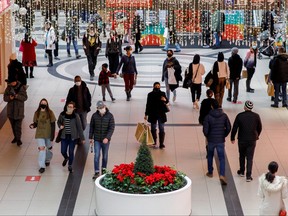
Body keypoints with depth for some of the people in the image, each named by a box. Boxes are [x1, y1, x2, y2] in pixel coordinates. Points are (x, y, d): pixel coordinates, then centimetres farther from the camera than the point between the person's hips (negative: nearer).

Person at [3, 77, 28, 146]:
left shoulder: (22, 87, -8)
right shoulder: (8, 88, 1)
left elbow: (25, 98, -11)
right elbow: (5, 98, 1)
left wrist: (17, 96, -28)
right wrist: (9, 98, -22)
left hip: (19, 110, -4)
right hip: (11, 110, 4)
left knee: (18, 125, -7)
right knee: (13, 125, 13)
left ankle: (18, 139, 2)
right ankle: (15, 137, 28)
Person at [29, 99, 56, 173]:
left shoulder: (50, 113, -8)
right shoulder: (37, 113, -2)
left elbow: (53, 124, -6)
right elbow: (35, 123, 4)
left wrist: (52, 135, -11)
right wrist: (32, 125, -20)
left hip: (48, 134, 0)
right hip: (39, 134, 0)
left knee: (49, 148, 17)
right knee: (41, 148, -10)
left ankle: (47, 160, 44)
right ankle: (42, 166, -8)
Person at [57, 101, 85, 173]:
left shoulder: (75, 116, -12)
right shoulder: (62, 115, -5)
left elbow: (79, 127, -7)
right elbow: (58, 122, 14)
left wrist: (82, 138, -6)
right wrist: (60, 126, -10)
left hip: (73, 137, -2)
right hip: (64, 136, 2)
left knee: (71, 152, 5)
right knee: (63, 151, 7)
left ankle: (70, 166, 28)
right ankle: (66, 158, 44)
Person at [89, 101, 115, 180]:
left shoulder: (110, 116, -10)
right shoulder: (94, 116, -4)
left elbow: (112, 128, -14)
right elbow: (91, 127, 6)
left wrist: (107, 138, -25)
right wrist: (91, 138, 6)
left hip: (106, 140, 0)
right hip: (97, 140, 1)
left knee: (105, 156, 13)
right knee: (96, 156, -6)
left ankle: (103, 169, 31)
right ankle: (97, 172, -3)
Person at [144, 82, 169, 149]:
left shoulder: (162, 94, 2)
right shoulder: (150, 95, 3)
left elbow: (167, 102, -3)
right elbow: (148, 105, 6)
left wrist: (165, 100, -27)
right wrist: (146, 114, 6)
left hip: (161, 114, -1)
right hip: (153, 114, 1)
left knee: (161, 129, -4)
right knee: (153, 129, 8)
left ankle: (161, 144, -4)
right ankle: (154, 142, 24)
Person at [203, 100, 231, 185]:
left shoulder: (208, 117, -13)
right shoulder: (224, 116, -6)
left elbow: (205, 130, -14)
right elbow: (228, 128, -3)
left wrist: (207, 136, 7)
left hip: (211, 140, 0)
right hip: (221, 141, 1)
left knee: (210, 156, 21)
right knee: (221, 158, 3)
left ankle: (210, 172, 33)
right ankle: (222, 175, -12)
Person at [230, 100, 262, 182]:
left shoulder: (240, 116, -13)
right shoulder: (256, 116, -6)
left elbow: (234, 128, -8)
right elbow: (260, 128, 6)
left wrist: (232, 138, 6)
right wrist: (257, 136, 24)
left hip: (242, 140, 0)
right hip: (252, 140, 1)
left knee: (242, 156, 20)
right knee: (250, 158, 4)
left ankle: (242, 172, 34)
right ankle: (248, 176, -1)